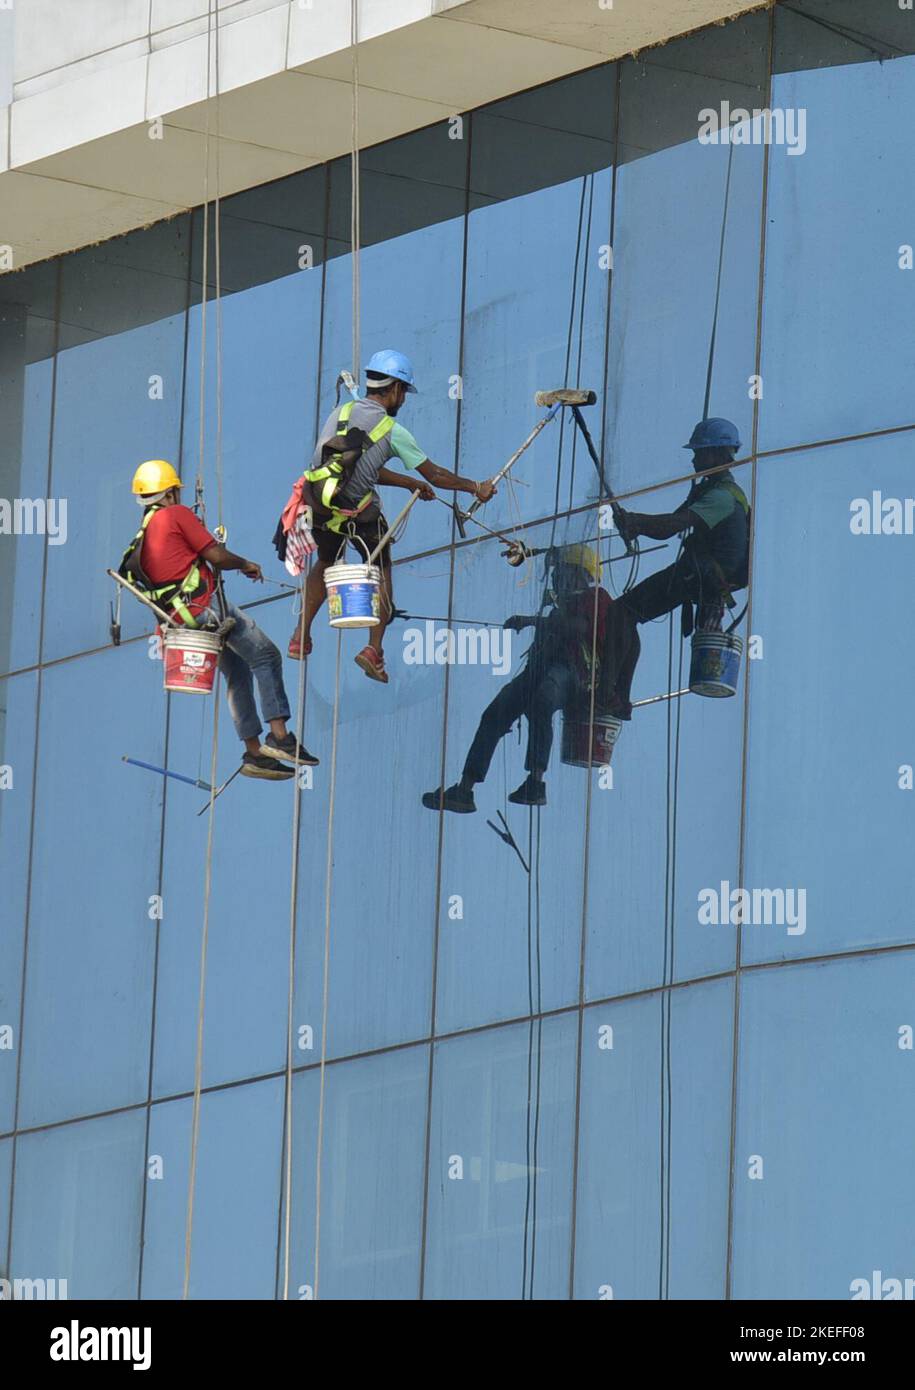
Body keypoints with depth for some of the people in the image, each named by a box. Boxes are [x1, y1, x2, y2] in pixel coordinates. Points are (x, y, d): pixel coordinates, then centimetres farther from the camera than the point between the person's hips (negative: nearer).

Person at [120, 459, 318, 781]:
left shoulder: (141, 535, 17)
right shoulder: (177, 515, -6)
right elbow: (215, 555, -8)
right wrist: (246, 564, 9)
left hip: (178, 615, 8)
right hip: (205, 604, -8)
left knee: (238, 673, 15)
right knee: (266, 656, -5)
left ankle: (254, 752, 11)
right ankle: (278, 734, -14)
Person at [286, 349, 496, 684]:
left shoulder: (339, 413, 12)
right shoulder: (392, 431, -3)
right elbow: (435, 475, 5)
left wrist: (410, 483, 34)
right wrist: (477, 488, 20)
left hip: (318, 504, 4)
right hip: (359, 512, -4)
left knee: (325, 563, 30)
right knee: (381, 572, 18)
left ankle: (301, 637, 25)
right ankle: (373, 649, 8)